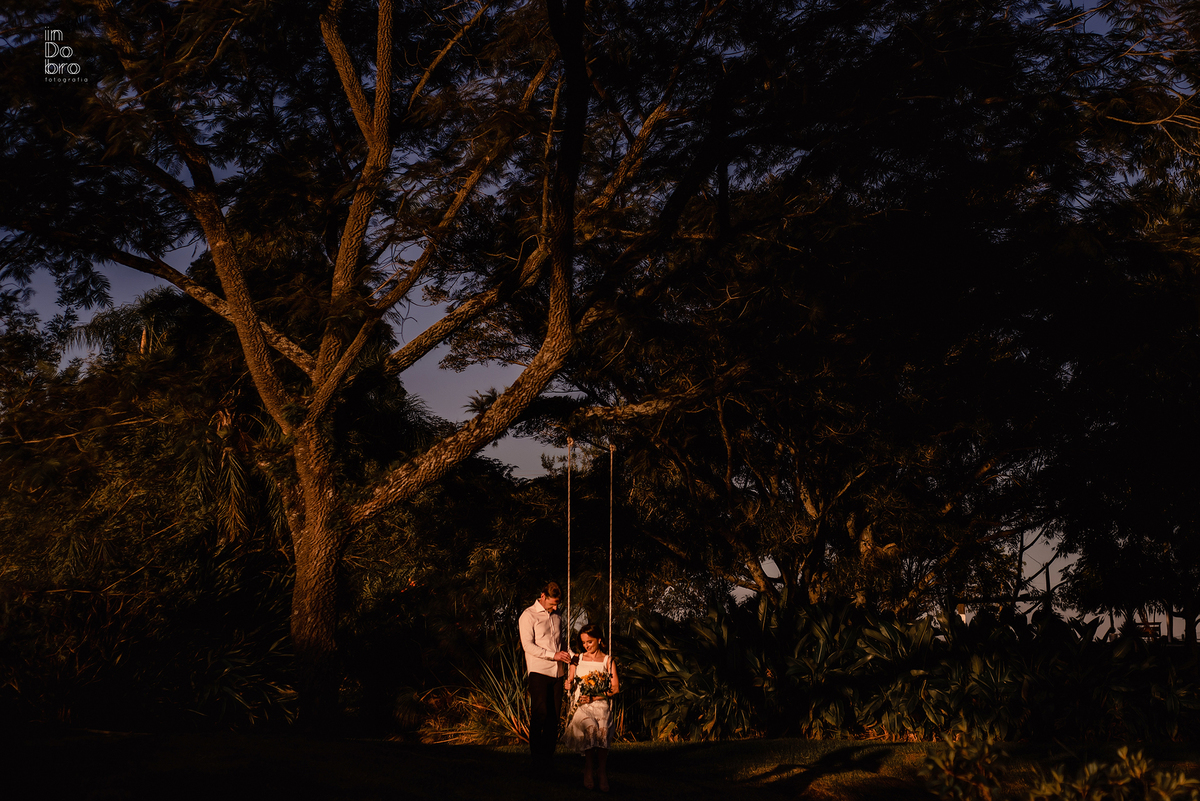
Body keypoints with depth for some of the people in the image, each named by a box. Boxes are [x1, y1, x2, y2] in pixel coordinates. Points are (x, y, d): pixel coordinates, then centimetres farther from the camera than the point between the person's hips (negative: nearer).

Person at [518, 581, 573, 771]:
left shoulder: (556, 616, 19)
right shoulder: (528, 616, -1)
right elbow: (528, 645, -10)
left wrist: (566, 656, 10)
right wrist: (553, 655, -15)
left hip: (557, 672, 6)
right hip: (538, 671, -6)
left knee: (554, 716, 0)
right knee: (539, 714, -11)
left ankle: (548, 757, 3)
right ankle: (537, 759, -9)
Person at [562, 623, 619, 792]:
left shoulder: (608, 661, 13)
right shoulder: (578, 659, 20)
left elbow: (615, 688, 5)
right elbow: (570, 681, 23)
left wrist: (593, 697, -7)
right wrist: (569, 685, -2)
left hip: (601, 704, -1)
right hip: (581, 705, 1)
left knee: (602, 730, -34)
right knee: (590, 727, -33)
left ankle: (601, 773, -33)